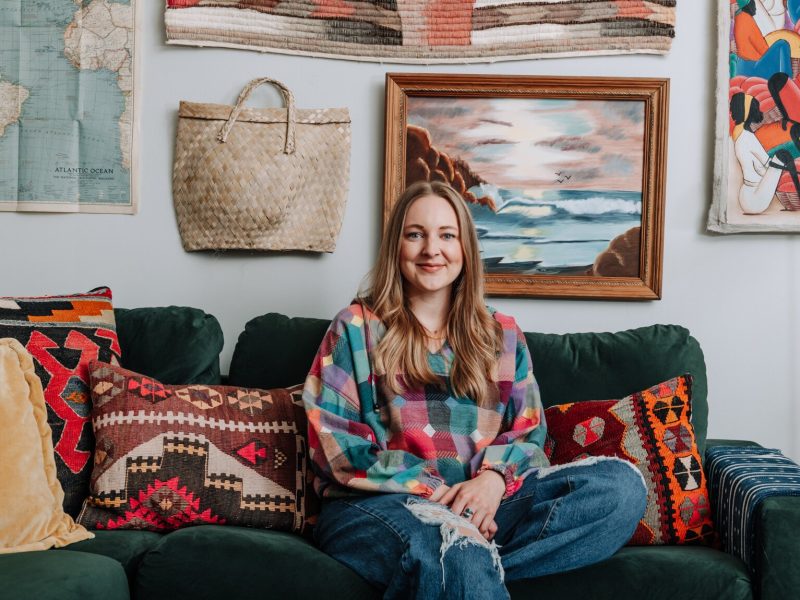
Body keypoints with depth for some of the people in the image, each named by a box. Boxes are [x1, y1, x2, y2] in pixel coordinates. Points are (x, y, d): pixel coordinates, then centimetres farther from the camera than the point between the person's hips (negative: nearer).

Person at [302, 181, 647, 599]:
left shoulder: (502, 335, 20)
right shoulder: (356, 328, 10)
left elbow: (529, 434, 15)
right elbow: (336, 446, 1)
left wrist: (494, 477, -9)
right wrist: (432, 492, -11)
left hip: (482, 504, 6)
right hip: (377, 505, -5)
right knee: (455, 548, -43)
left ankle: (472, 562, -28)